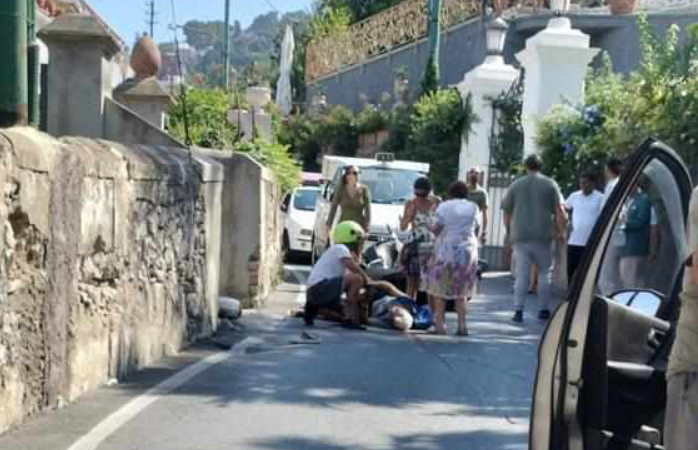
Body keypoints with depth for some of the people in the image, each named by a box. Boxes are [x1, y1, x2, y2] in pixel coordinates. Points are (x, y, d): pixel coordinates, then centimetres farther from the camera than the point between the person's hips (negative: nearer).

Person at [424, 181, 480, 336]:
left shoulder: (445, 206, -4)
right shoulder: (473, 207, 5)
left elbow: (436, 229, -6)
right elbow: (474, 227, 5)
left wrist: (430, 227, 15)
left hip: (446, 249, -3)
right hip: (467, 251, 3)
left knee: (439, 290, 7)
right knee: (462, 292, 12)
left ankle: (440, 324, 3)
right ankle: (462, 325, 5)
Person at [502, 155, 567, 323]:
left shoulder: (515, 185, 8)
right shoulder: (550, 184, 3)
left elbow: (507, 212, 8)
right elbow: (560, 212, -4)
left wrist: (510, 230, 19)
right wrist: (560, 230, 8)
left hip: (520, 235, 1)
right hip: (543, 235, -1)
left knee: (521, 274, 1)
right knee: (545, 272, 10)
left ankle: (518, 311, -4)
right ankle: (544, 310, 12)